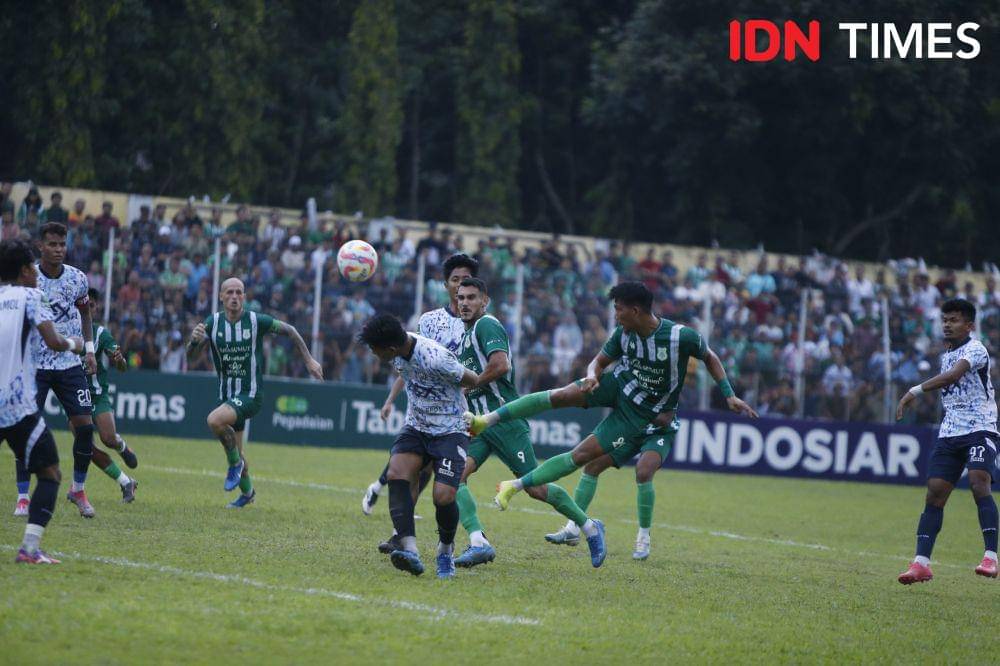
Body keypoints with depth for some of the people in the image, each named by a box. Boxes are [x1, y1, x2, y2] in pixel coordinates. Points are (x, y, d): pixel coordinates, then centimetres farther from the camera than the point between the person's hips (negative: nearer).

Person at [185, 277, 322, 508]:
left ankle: (235, 463, -8)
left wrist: (309, 360, 3)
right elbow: (190, 357, -10)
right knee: (235, 452, 16)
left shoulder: (256, 321, -12)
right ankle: (247, 492, 42)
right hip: (227, 394, 5)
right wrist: (194, 340, -32)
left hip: (250, 394, -5)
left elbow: (289, 330, 3)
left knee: (215, 420, -32)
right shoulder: (213, 322, -4)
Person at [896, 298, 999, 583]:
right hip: (949, 433, 8)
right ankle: (921, 563, -5)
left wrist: (915, 391, -34)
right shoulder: (946, 356, 18)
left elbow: (953, 376, -28)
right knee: (934, 493, -3)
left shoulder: (975, 349, -9)